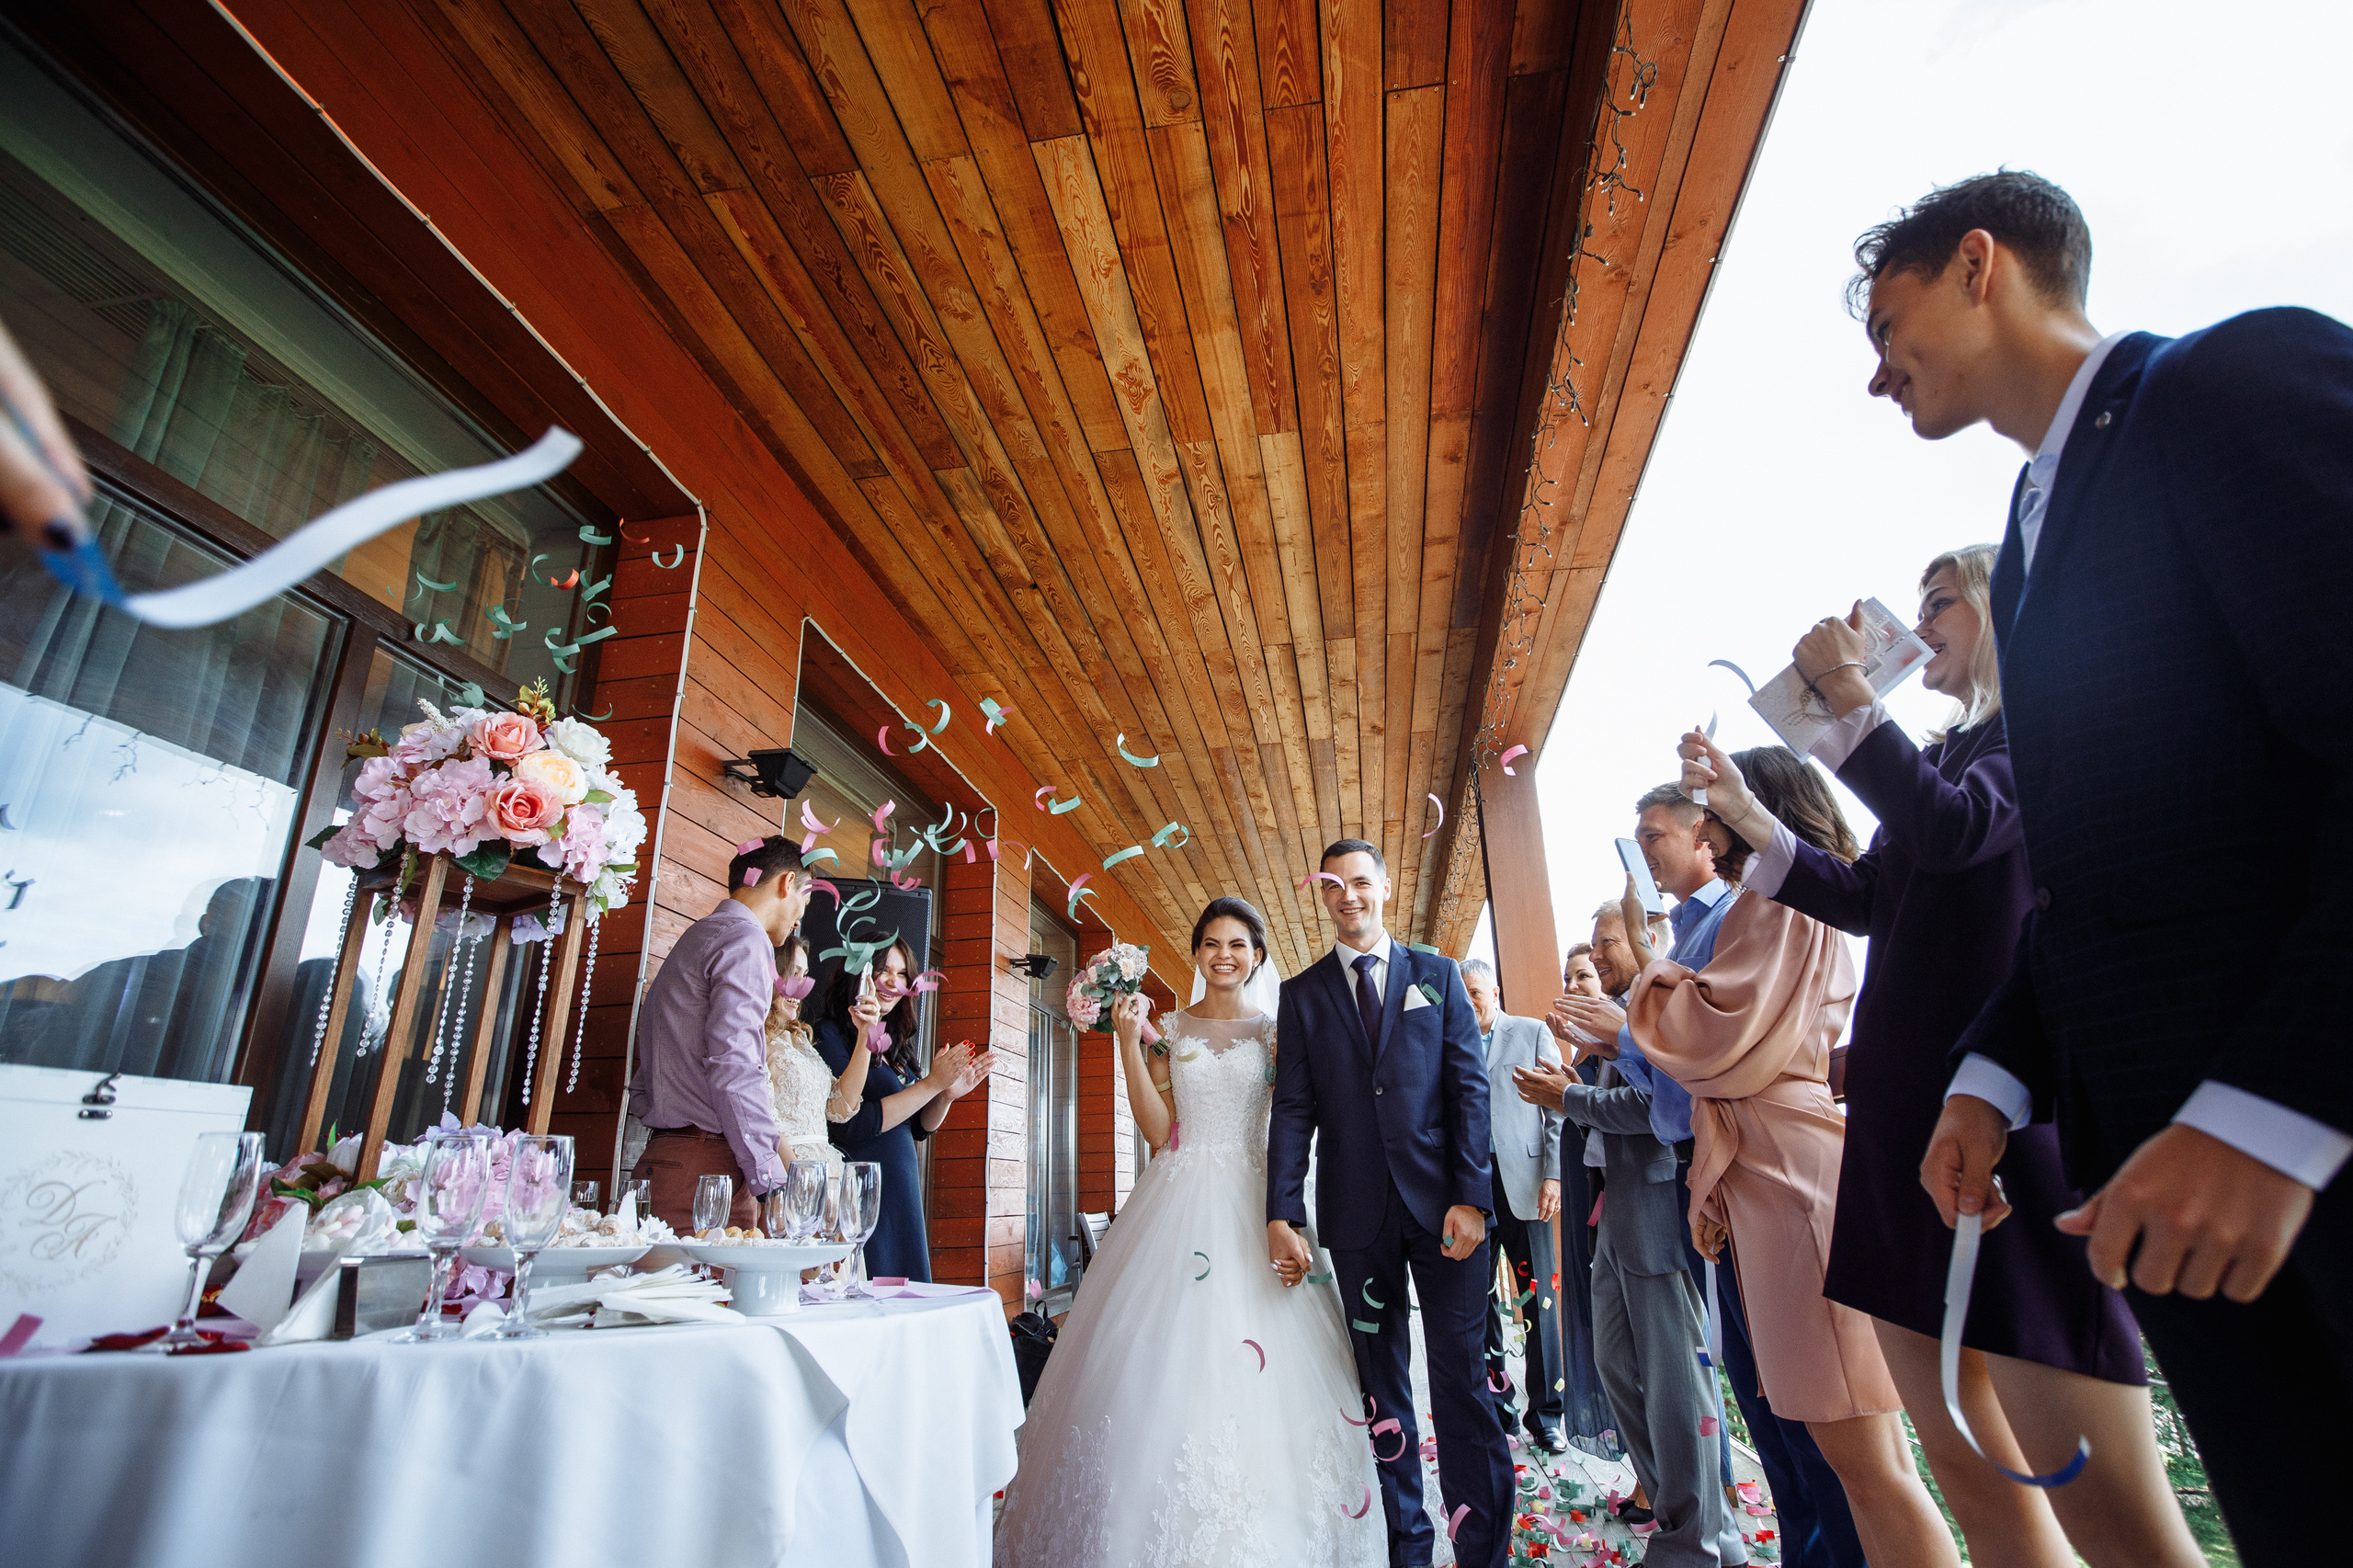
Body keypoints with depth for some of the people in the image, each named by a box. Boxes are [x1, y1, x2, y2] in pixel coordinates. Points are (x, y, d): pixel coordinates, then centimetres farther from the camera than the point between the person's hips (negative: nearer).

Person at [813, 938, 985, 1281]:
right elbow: (851, 1125, -20)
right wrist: (932, 1084, -18)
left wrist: (948, 1094, -3)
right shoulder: (829, 1034, -10)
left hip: (903, 1190, 8)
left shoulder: (897, 1043, 12)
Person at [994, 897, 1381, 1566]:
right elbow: (1158, 1129, -1)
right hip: (1180, 1200, 1)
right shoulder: (1166, 1029, 7)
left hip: (1257, 1201, 0)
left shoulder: (1279, 1030, 6)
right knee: (1164, 1355, -3)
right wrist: (1128, 1042, -7)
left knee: (1259, 1359, -5)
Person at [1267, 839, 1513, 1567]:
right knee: (1382, 1385, 11)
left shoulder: (1437, 974, 6)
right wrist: (1281, 1215, -7)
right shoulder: (1302, 994, 7)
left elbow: (1470, 1087, 1)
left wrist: (1472, 1197, -8)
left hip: (1443, 1204, -1)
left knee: (1462, 1379, 4)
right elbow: (1293, 1109, 2)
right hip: (1357, 1213, 1)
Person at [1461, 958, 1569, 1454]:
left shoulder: (1532, 1033, 6)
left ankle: (1545, 1414, 16)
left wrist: (1553, 1174, -7)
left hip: (1521, 1182, -2)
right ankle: (1495, 1407, 21)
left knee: (1538, 1297, 3)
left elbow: (1558, 1108, 2)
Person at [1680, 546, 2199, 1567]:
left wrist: (1849, 697, -11)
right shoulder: (1950, 752, 22)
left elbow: (1953, 831, -18)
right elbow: (1866, 899, 18)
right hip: (1905, 1099, 8)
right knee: (1964, 1464, 10)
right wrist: (1746, 815, 10)